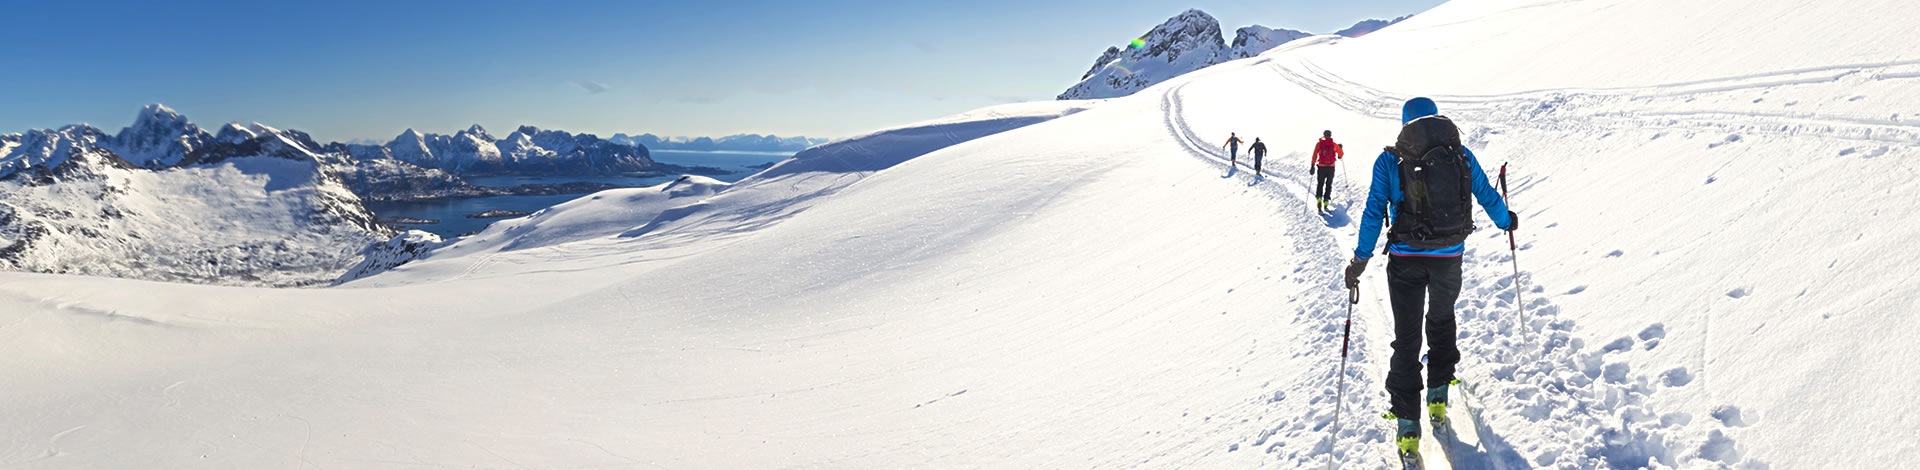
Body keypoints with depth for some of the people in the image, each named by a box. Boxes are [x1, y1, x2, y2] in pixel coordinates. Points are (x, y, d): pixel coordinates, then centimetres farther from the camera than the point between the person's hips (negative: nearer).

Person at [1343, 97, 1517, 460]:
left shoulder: (1389, 160, -2)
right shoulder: (1460, 153, 3)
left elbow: (1374, 212, -5)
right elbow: (1486, 195, 14)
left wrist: (1360, 259, -1)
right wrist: (1506, 222, 33)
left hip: (1405, 258, -1)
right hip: (1449, 254, 2)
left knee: (1406, 336, 6)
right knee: (1441, 319, 27)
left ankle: (1408, 425, 1)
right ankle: (1438, 396, 28)